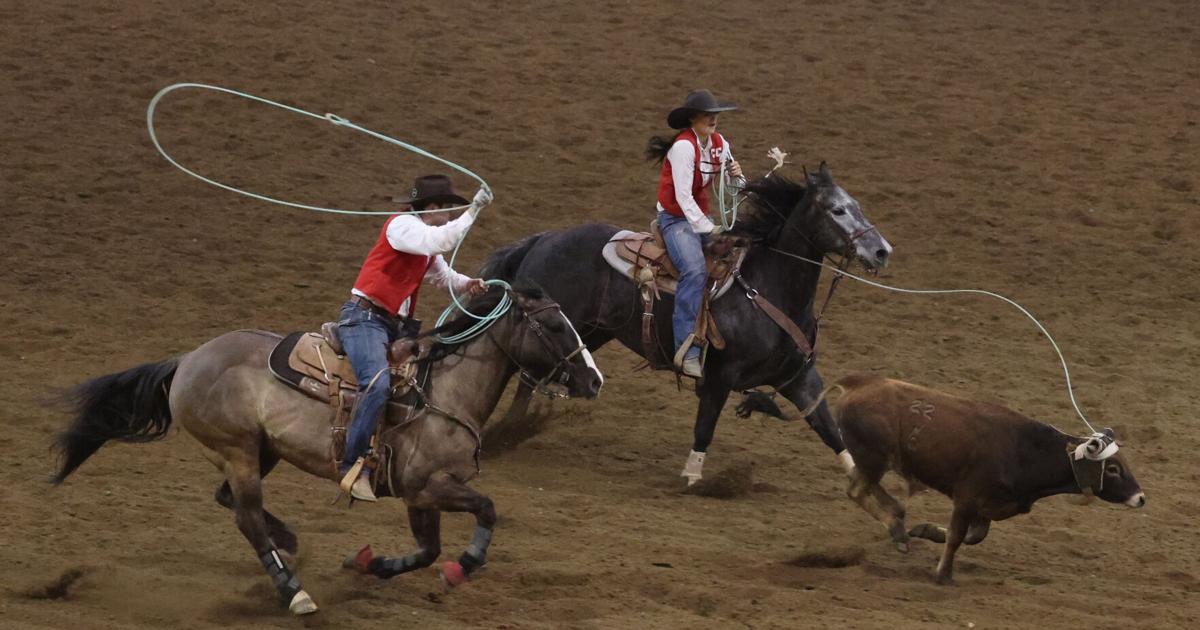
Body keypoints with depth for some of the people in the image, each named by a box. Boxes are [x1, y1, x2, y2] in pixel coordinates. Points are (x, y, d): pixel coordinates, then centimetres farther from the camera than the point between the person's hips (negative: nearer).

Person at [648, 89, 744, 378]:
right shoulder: (684, 147, -19)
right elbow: (683, 197, -22)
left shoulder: (719, 144, 4)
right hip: (675, 219, -8)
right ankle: (687, 352, -34)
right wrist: (708, 229, -22)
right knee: (695, 271, -29)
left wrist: (736, 175, -11)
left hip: (701, 217, 8)